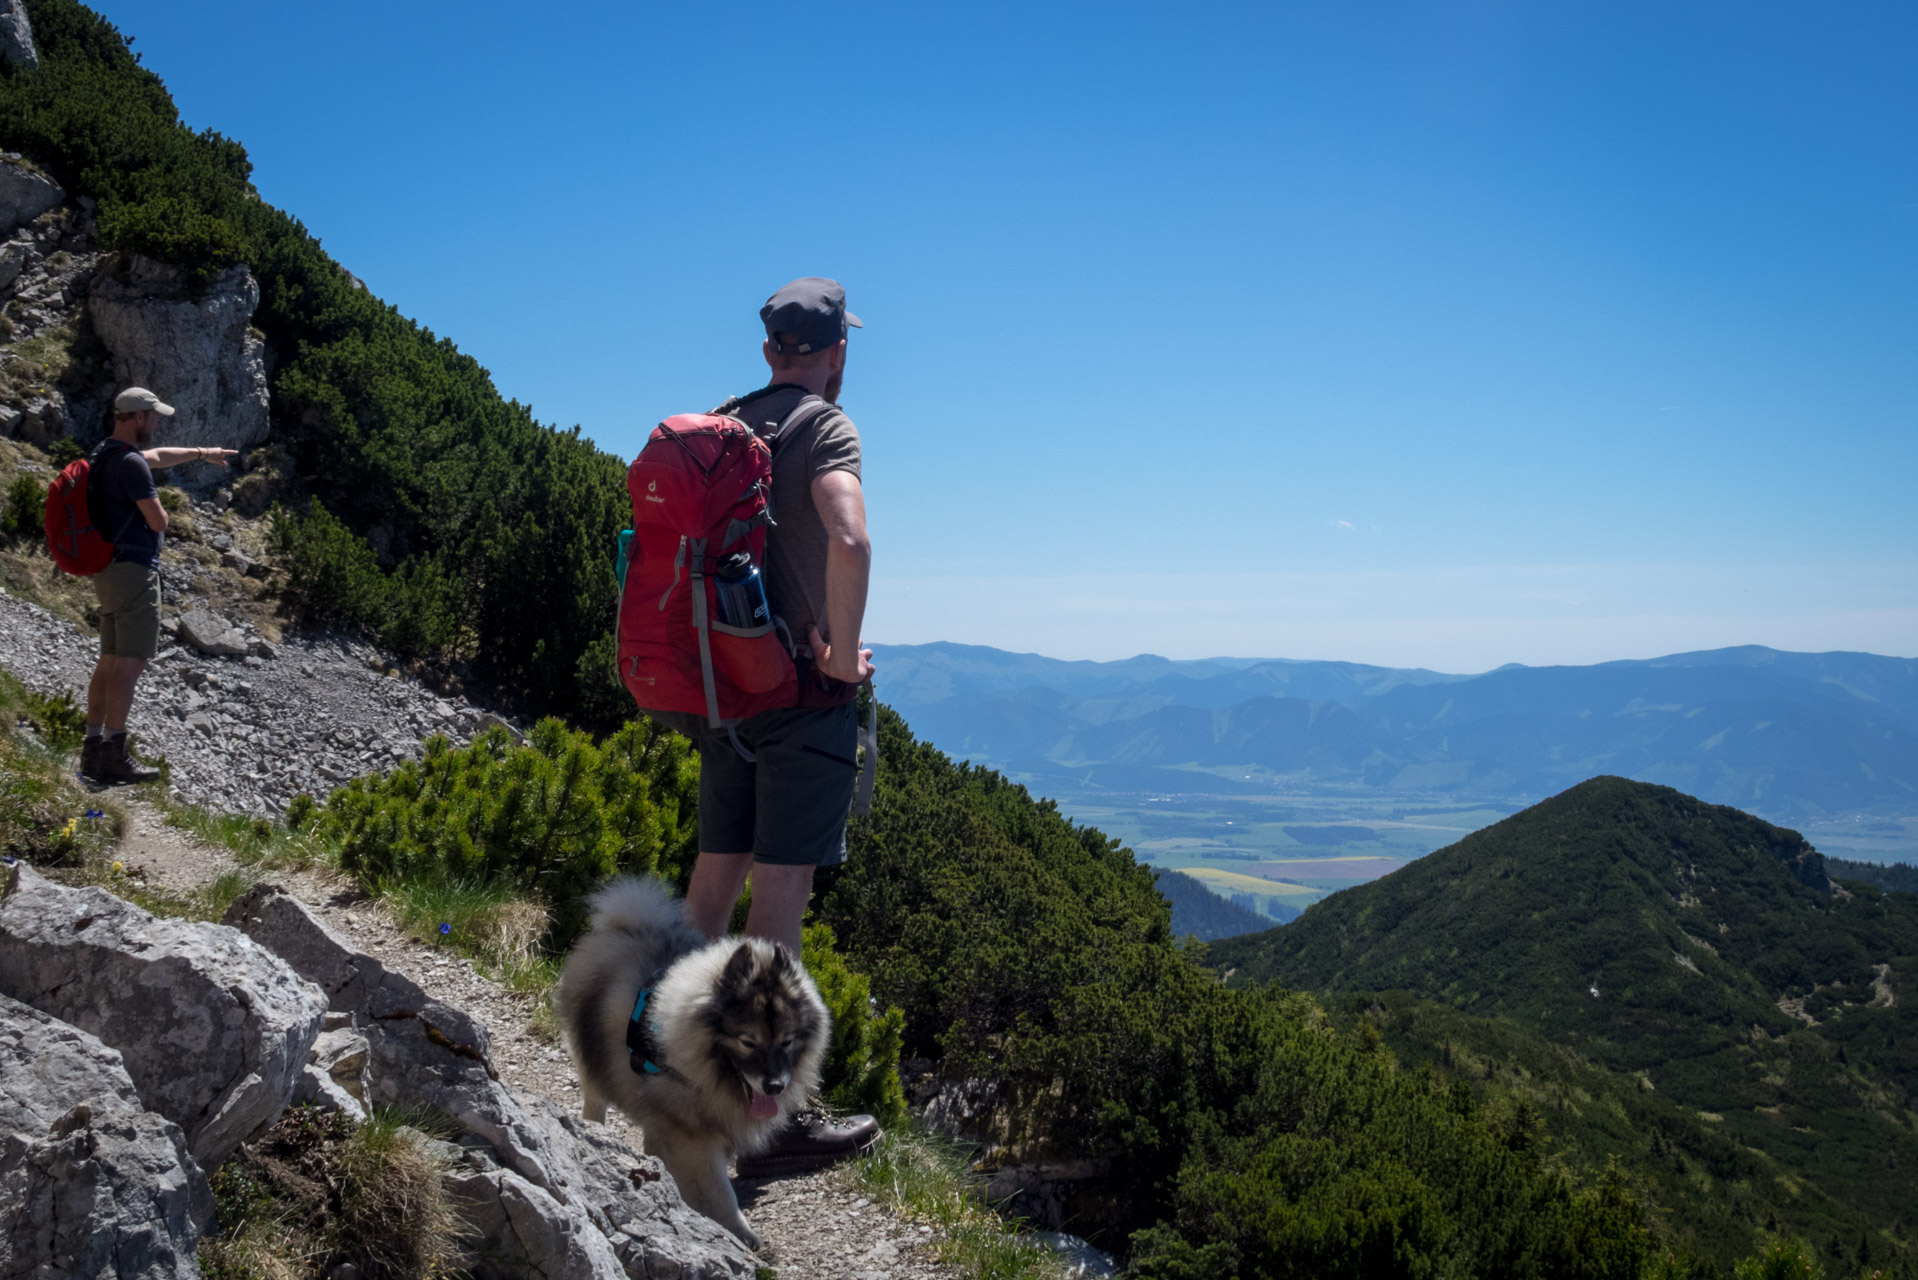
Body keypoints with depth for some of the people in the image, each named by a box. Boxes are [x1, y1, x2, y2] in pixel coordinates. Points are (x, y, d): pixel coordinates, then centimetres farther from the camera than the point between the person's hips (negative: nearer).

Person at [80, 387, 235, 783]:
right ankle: (114, 755, -10)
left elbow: (157, 457, 35)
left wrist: (201, 453, 48)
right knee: (130, 662, -9)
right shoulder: (130, 463, -16)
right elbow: (158, 522, -17)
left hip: (108, 572, 10)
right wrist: (154, 510, 7)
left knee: (109, 662, 11)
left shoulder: (105, 454, 15)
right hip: (134, 570, -10)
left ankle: (93, 751, 13)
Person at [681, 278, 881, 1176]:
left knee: (716, 876, 14)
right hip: (804, 695, -7)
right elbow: (849, 541, -29)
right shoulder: (825, 427, -10)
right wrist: (843, 655, -18)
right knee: (781, 891, -5)